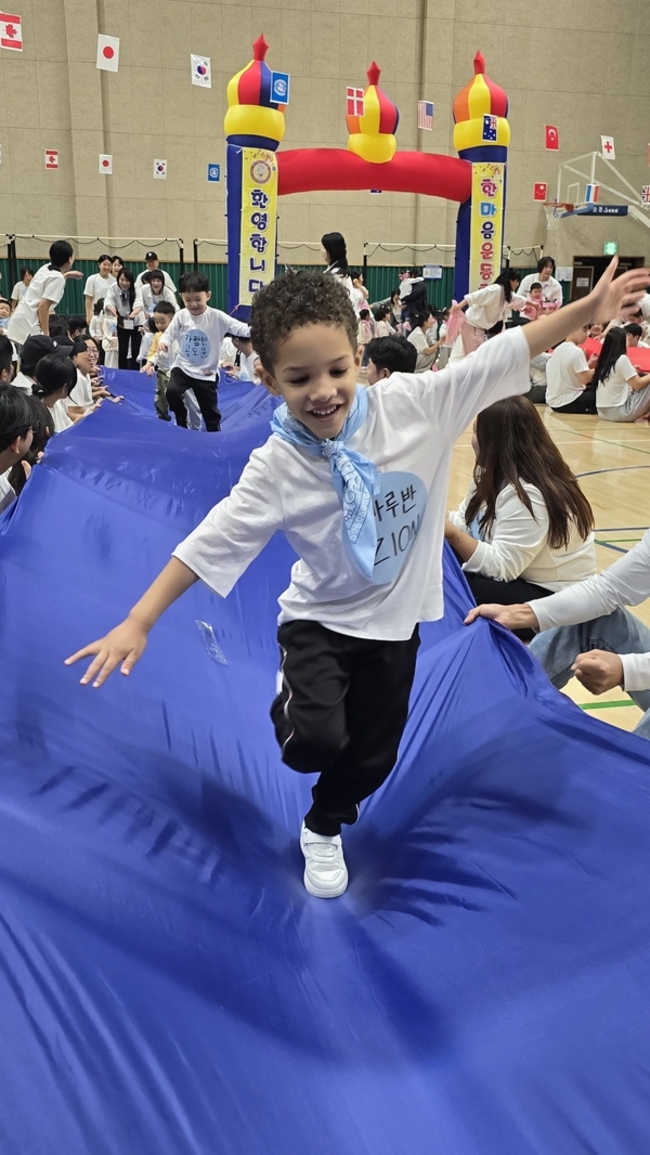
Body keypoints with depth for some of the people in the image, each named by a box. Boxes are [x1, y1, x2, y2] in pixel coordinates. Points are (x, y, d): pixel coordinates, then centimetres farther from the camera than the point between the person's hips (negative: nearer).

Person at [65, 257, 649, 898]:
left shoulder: (412, 404, -16)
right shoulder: (276, 467, -20)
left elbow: (500, 356, -11)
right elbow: (211, 541, -20)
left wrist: (592, 306, -13)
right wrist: (137, 622, -22)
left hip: (394, 620, 3)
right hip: (320, 619, -2)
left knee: (372, 757, 14)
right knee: (317, 742, -22)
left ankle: (323, 830, 47)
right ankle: (292, 705, 17)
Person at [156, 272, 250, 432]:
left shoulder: (217, 317, -13)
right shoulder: (181, 316, -4)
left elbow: (239, 328, -21)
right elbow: (169, 334, 0)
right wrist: (163, 341, -24)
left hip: (206, 373, -1)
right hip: (182, 367, 1)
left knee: (210, 411, 8)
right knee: (172, 392, -26)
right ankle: (182, 422, 2)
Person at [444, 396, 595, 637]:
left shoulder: (527, 495, -27)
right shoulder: (495, 474, 3)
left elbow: (501, 566, -30)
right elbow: (464, 522, 4)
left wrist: (451, 533, -32)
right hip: (518, 576, 10)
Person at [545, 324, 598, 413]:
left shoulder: (557, 349, 9)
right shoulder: (576, 351, -17)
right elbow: (585, 379, -21)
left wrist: (589, 364, 10)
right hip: (568, 403, -9)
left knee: (592, 389, 26)